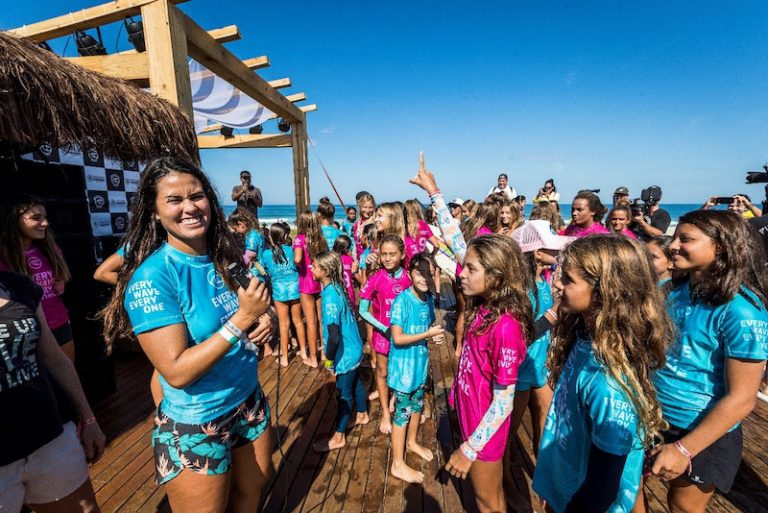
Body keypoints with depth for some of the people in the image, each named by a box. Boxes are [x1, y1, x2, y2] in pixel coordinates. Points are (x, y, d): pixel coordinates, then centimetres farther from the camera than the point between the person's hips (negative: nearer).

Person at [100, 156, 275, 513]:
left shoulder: (225, 256, -4)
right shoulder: (151, 277, -21)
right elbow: (177, 372, -25)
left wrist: (262, 322, -11)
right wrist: (241, 319, -31)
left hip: (249, 403, 5)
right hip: (194, 426, -5)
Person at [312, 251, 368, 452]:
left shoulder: (330, 297, -29)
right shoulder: (336, 287, -3)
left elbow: (334, 336, -29)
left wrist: (329, 359, -12)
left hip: (345, 352, -8)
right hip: (354, 348, 8)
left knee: (343, 393, 8)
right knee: (355, 383, 26)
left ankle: (339, 437, 27)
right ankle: (362, 415, 49)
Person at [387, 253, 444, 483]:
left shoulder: (428, 298, -3)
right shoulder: (402, 301, -25)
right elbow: (397, 338, -25)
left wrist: (434, 333, -10)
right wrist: (428, 334, -23)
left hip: (420, 362, 7)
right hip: (403, 365, -7)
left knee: (417, 404, 25)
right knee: (402, 411, 8)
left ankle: (413, 441, 51)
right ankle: (398, 464, 27)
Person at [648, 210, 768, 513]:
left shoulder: (740, 310, -23)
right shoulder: (680, 290, -4)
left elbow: (741, 398, -22)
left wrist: (683, 449, -22)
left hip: (702, 434, -5)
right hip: (657, 418, 5)